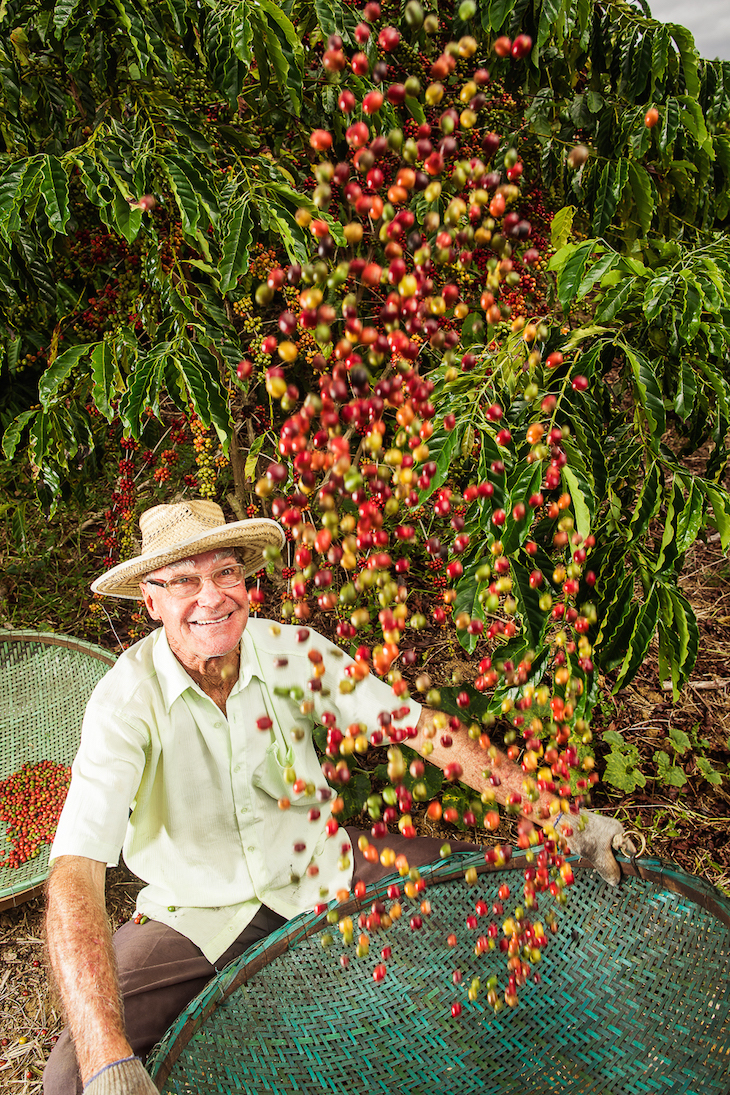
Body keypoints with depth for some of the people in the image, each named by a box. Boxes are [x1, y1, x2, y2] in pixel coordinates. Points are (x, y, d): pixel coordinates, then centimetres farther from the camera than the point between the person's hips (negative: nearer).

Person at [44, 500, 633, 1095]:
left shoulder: (292, 649, -14)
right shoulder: (125, 701, -24)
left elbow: (420, 726, -12)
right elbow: (75, 874, -33)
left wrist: (559, 813, -17)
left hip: (324, 867, 3)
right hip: (199, 915, -2)